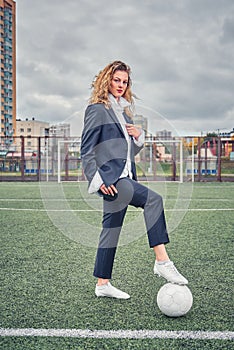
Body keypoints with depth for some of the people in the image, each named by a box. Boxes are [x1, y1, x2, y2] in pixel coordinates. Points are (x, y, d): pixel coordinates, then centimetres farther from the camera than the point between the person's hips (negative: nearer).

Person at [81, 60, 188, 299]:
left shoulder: (124, 112, 22)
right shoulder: (97, 109, -2)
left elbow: (131, 151, 26)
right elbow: (86, 149, -7)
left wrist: (139, 136, 5)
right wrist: (98, 179, -15)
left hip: (123, 178, 8)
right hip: (108, 178, -8)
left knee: (111, 230, 9)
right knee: (153, 200, -24)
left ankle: (102, 284, 18)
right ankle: (162, 261, -23)